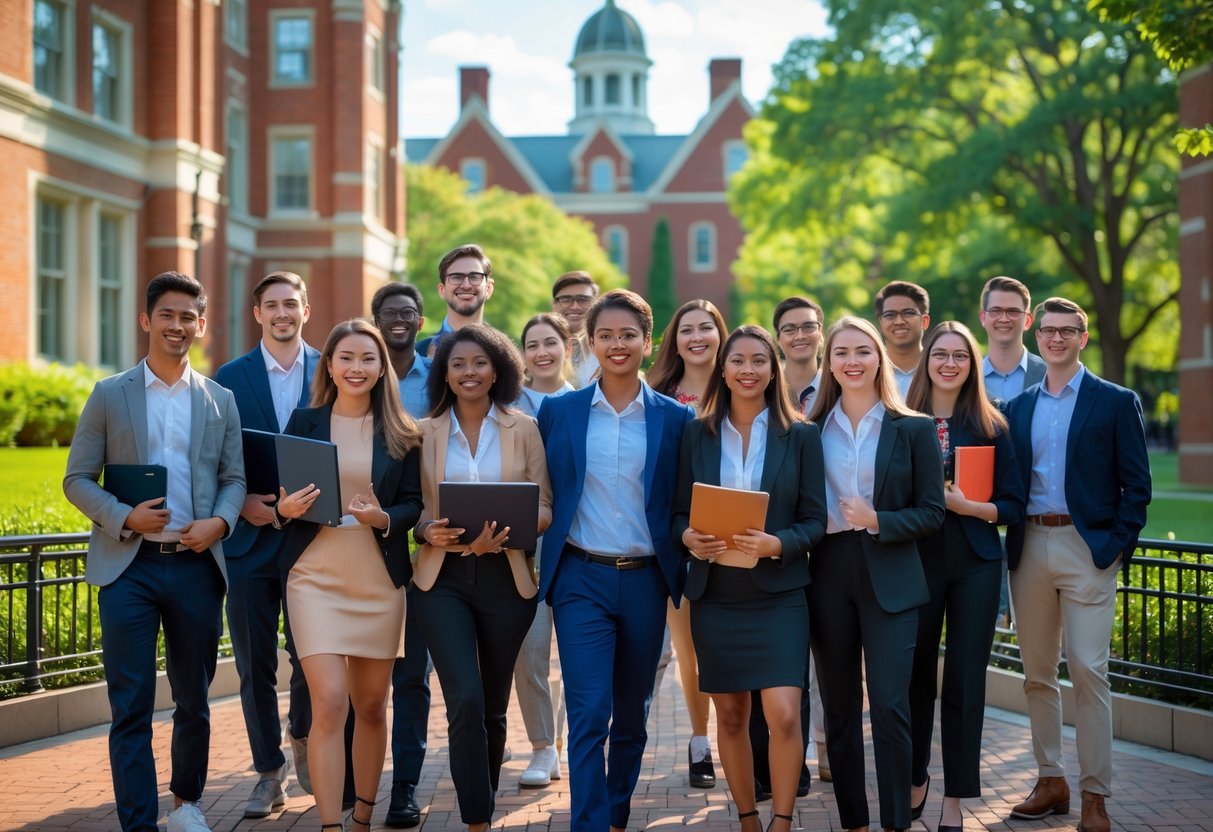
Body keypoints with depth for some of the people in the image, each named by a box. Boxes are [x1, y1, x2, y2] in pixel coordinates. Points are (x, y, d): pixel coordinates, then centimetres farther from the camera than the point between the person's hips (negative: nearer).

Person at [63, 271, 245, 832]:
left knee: (194, 699, 13)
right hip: (129, 566, -2)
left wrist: (219, 522, -10)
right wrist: (125, 517, -14)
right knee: (131, 706, -4)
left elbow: (234, 478, 10)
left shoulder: (220, 401, 11)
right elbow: (77, 480, 3)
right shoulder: (109, 396, 5)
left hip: (197, 566, 2)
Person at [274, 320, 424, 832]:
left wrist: (383, 517, -17)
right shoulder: (303, 423, 4)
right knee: (329, 705, -11)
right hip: (316, 577, -2)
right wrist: (285, 509, -16)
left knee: (372, 706, 11)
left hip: (380, 580, 2)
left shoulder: (400, 433, 5)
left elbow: (414, 504, 3)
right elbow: (279, 497, 6)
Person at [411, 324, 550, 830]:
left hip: (506, 576, 1)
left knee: (493, 706, 11)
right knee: (465, 701, -15)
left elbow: (544, 508, 1)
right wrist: (429, 532, -20)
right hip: (444, 578, -1)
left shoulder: (524, 430, 3)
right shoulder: (425, 432, 3)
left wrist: (506, 533, -19)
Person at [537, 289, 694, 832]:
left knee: (631, 715, 12)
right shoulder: (558, 411, 3)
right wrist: (537, 559, -1)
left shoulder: (675, 418, 3)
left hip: (645, 581, 1)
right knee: (589, 714, -11)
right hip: (581, 579, -1)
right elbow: (541, 497, 8)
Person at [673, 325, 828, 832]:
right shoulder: (697, 434, 5)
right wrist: (688, 537, -15)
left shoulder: (801, 435, 0)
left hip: (777, 594, -2)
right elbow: (679, 510, 7)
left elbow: (815, 520, -1)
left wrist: (777, 544, -20)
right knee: (730, 715, 10)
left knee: (783, 715, -13)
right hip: (715, 594, 2)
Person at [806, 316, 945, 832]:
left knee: (889, 706, -9)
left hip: (890, 580, -2)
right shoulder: (814, 429, 6)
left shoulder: (913, 429, 1)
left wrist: (877, 521, -15)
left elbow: (931, 513, -1)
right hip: (829, 576, 3)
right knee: (839, 708, 8)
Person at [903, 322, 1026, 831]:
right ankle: (915, 779, 26)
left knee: (964, 680, 1)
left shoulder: (990, 427, 3)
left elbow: (1012, 506, 0)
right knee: (916, 674, 6)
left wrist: (966, 505, -15)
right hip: (916, 560, 0)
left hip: (975, 564, 0)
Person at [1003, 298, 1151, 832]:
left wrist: (1119, 546, -9)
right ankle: (1051, 782, 19)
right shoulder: (1018, 407, 13)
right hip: (1029, 546, 5)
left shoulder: (1116, 402, 2)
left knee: (1088, 672, -8)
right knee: (1036, 673, 8)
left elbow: (1136, 484, -1)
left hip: (1087, 547, -4)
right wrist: (1012, 542, -2)